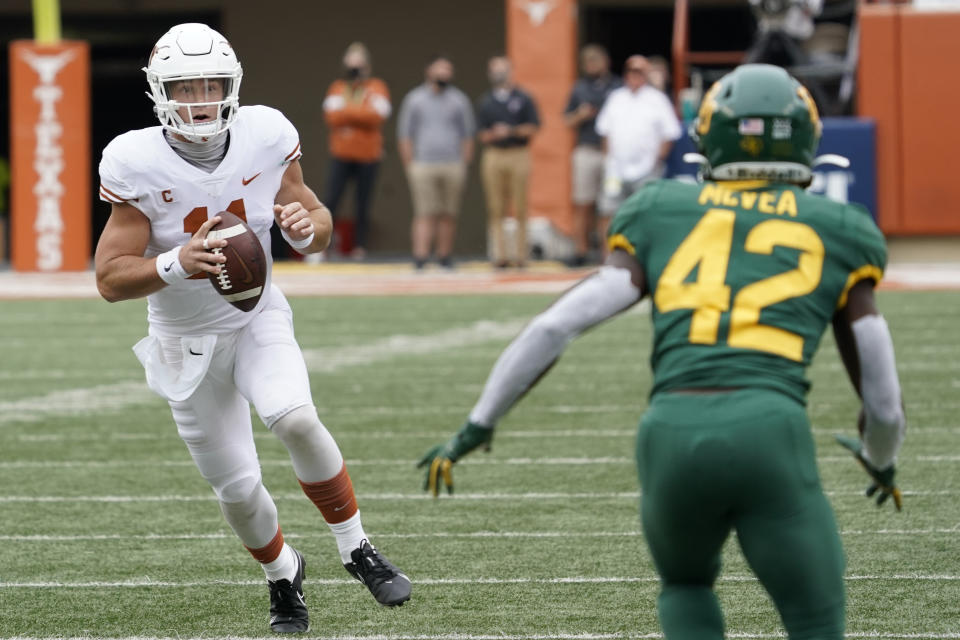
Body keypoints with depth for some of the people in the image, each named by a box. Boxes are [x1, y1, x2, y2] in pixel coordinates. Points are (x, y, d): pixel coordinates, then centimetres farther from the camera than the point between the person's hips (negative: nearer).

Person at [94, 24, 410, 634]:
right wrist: (174, 265, -38)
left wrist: (308, 227, -25)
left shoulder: (264, 138, -14)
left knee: (295, 419, -28)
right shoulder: (137, 165, -21)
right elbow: (111, 279, -19)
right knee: (238, 489, 4)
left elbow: (316, 218, 0)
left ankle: (358, 548, -9)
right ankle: (283, 573, 36)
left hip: (259, 318, 0)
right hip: (187, 343, 0)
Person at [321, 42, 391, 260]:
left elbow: (376, 115, -12)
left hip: (367, 155, -1)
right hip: (341, 154, 1)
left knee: (363, 205, 3)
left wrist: (346, 112, -9)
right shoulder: (337, 88, 9)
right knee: (330, 200, -10)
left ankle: (360, 246, 10)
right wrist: (359, 114, -12)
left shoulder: (376, 88, 3)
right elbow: (333, 116, -5)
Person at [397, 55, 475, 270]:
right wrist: (409, 164, 0)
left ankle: (445, 256, 10)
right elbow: (405, 135, 8)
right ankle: (420, 258, -16)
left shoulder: (459, 100, 12)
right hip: (423, 166, -2)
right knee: (425, 214, -10)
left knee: (448, 215, 2)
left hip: (453, 166, 2)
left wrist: (464, 165, 4)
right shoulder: (415, 99, 9)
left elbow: (468, 135, 13)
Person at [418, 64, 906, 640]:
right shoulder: (836, 235, 18)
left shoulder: (664, 215, 19)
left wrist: (479, 426, 19)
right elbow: (883, 403, 21)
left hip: (674, 432, 2)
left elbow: (555, 327, 10)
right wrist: (882, 460, 43)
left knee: (686, 585, 31)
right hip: (769, 434, -2)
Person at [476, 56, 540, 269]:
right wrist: (493, 134, -12)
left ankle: (520, 253, 2)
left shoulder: (523, 99, 6)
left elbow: (533, 128, 2)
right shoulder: (486, 102, 12)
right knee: (496, 210, -2)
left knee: (520, 209, -3)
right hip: (493, 157, 2)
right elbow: (482, 134, 9)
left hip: (518, 154, -2)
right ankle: (499, 254, -2)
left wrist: (511, 131, -9)